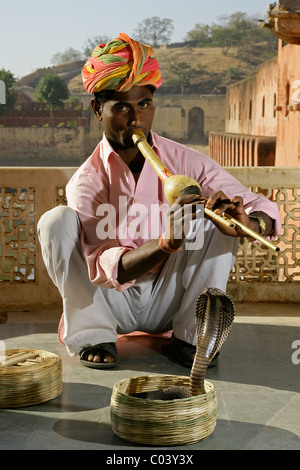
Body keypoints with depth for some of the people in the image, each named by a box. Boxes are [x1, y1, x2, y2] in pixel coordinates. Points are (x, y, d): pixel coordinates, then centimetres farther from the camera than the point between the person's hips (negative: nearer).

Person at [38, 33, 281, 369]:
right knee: (57, 221, -22)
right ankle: (92, 333, -13)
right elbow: (104, 269, -26)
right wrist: (167, 242, -44)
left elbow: (268, 214, -13)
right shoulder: (86, 181, -14)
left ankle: (190, 335, -15)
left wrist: (245, 224, -39)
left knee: (216, 218, -20)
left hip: (167, 302, 1)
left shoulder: (186, 162, -10)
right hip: (111, 303, -1)